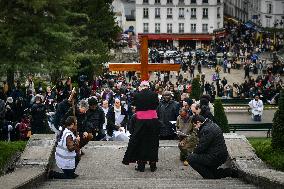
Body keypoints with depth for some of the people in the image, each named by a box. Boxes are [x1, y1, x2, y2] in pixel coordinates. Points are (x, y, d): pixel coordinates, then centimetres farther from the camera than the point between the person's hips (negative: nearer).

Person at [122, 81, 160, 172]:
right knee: (152, 143, 11)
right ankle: (153, 165, 13)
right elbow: (156, 105, 6)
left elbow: (134, 106, 0)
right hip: (153, 121, 1)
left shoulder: (137, 95, -8)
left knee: (140, 142, 9)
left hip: (140, 121, -1)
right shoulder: (154, 94, -5)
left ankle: (141, 166, 9)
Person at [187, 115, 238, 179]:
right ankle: (229, 172, 17)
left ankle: (210, 176, -6)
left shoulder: (207, 130, -20)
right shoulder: (212, 125, 13)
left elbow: (201, 147, -19)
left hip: (216, 158, -10)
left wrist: (194, 152, 0)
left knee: (190, 158, -11)